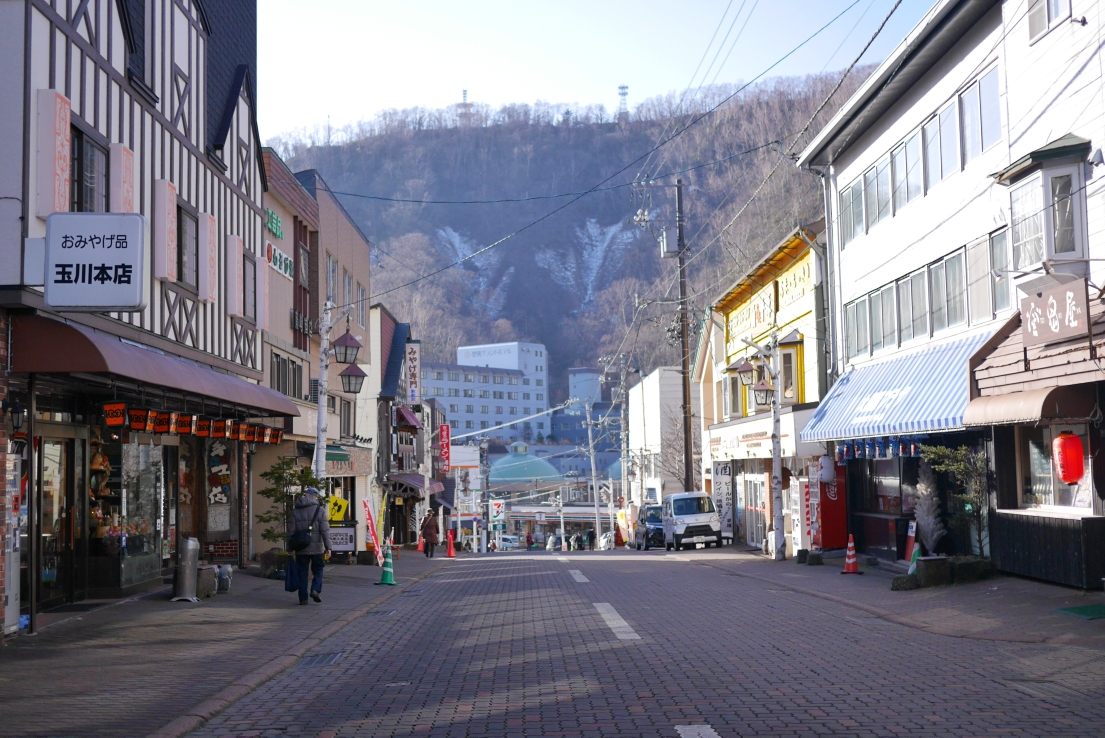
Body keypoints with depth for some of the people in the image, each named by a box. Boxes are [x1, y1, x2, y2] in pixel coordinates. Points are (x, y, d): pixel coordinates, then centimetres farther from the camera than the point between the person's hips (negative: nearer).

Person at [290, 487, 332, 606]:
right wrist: (328, 547, -6)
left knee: (302, 573, 7)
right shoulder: (320, 510, -3)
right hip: (317, 547, -1)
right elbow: (325, 531, -8)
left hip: (301, 548, 1)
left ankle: (303, 598, 5)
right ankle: (316, 589, -7)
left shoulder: (295, 511, 2)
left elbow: (292, 531, 1)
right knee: (317, 570, 14)